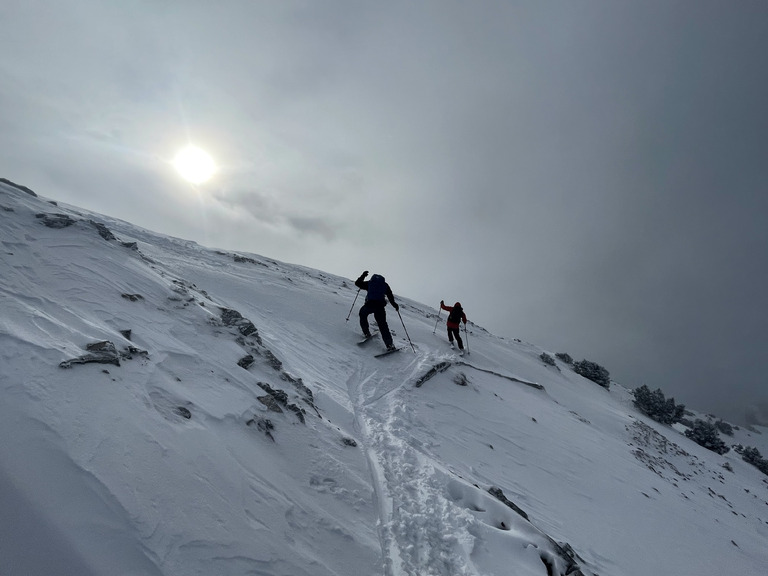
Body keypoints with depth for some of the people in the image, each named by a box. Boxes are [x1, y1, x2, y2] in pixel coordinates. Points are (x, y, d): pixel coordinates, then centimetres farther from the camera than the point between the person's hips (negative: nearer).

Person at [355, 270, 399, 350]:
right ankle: (389, 344, -4)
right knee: (382, 324, 6)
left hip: (370, 304, -1)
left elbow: (357, 283, 22)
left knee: (362, 313, 31)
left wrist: (363, 276, 35)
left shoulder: (369, 283, 15)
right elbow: (390, 296, 12)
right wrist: (394, 305, 21)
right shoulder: (385, 285, 18)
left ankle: (367, 333, 23)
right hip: (380, 306, 1)